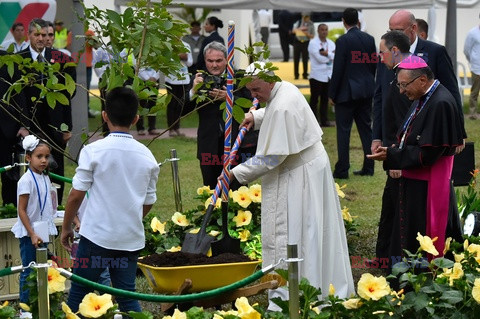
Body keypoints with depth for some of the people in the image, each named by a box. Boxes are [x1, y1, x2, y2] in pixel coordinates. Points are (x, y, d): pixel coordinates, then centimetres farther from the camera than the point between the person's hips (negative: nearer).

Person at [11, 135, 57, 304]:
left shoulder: (45, 178, 8)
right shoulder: (26, 180, -16)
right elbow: (21, 210, -16)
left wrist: (46, 232, 14)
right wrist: (32, 234, -20)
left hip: (42, 233, 8)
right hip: (29, 234, -8)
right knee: (29, 273, -2)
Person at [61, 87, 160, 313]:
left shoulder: (93, 151, -9)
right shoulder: (147, 156, 4)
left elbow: (76, 195, -8)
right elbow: (148, 202, 11)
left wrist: (66, 228, 5)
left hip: (97, 235, -4)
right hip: (131, 239, 4)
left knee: (78, 294, 7)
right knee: (127, 297, 8)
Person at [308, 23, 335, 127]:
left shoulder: (331, 43, 11)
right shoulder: (313, 43, -5)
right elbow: (319, 58, -15)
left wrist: (326, 53, -18)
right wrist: (331, 54, -4)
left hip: (329, 75, 5)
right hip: (317, 75, -5)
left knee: (325, 99, 9)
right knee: (314, 99, -2)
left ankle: (324, 120, 14)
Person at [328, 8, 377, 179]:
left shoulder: (343, 41, -13)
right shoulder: (369, 39, 5)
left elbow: (338, 69, -13)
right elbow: (374, 64, 10)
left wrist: (332, 94, -6)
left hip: (347, 92, -6)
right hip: (366, 91, 6)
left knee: (343, 131, -1)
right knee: (366, 128, 12)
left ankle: (342, 170, -1)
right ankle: (368, 167, 15)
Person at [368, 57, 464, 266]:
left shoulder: (440, 104, -21)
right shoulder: (422, 99, 10)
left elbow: (428, 152, -23)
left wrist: (391, 156, -17)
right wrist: (392, 151, 1)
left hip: (428, 189, -10)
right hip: (413, 182, 10)